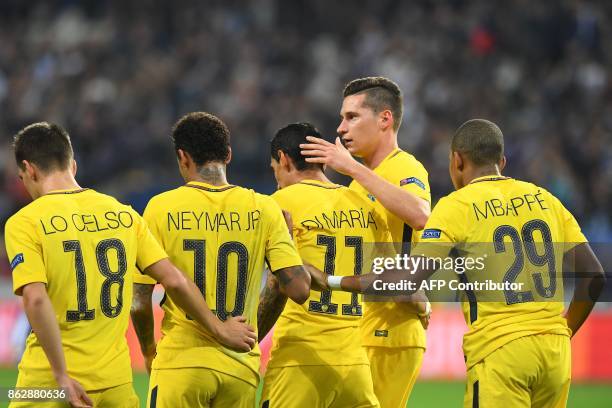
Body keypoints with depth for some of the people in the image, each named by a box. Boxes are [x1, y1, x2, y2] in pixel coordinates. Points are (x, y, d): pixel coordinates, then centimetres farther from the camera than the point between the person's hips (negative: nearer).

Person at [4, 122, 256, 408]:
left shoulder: (23, 223, -6)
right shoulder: (123, 214, 8)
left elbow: (35, 300, -19)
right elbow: (174, 282, 5)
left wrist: (62, 376, -17)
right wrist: (219, 328, 19)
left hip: (49, 383, -4)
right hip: (116, 381, 4)